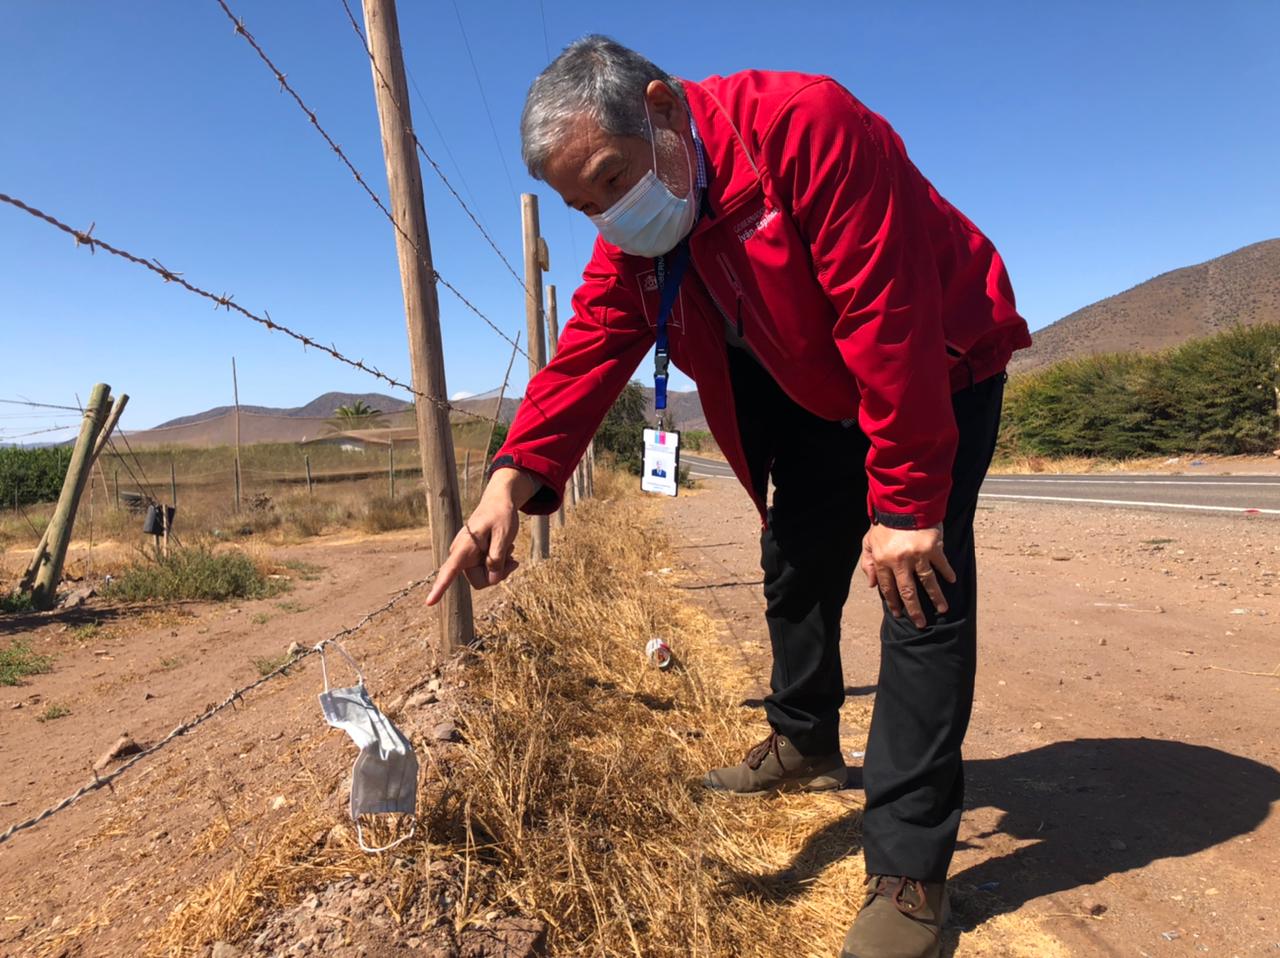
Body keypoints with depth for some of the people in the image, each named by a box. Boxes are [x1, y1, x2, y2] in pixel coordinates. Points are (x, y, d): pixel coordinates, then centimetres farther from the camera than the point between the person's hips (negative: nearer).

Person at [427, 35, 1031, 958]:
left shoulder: (804, 124, -30)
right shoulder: (630, 237, -8)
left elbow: (887, 316, -33)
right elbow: (589, 351, -19)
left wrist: (905, 502, -31)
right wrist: (515, 478, -36)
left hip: (937, 370, -6)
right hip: (816, 397, 7)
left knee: (920, 591, -13)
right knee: (795, 568, 11)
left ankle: (908, 869, -3)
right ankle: (804, 745, 35)